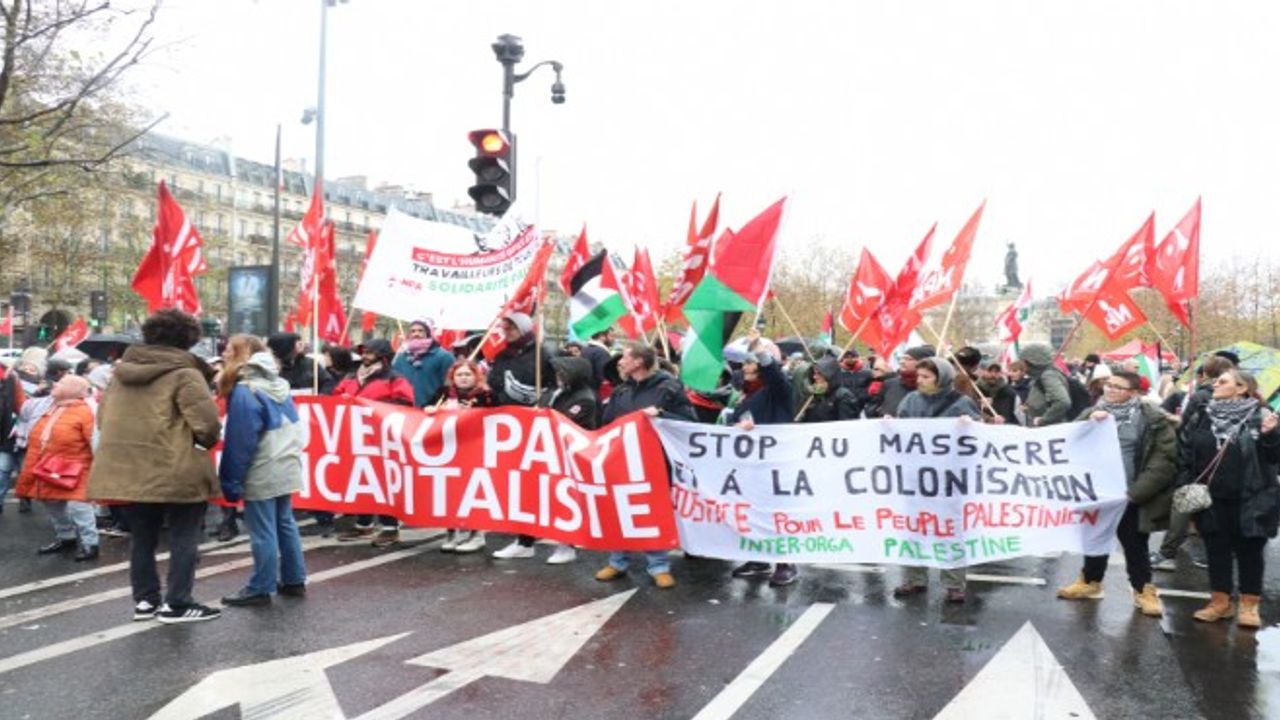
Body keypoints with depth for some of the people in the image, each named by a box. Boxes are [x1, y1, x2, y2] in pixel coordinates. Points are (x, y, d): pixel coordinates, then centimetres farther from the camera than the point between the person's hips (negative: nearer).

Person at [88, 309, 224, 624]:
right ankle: (176, 604, 5)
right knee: (183, 537, 3)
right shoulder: (184, 373, -12)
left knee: (142, 537, 17)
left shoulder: (123, 371, 12)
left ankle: (145, 600, 23)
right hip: (176, 471, -7)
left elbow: (103, 416, 18)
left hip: (129, 469, 7)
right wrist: (207, 441, 2)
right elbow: (207, 423, -19)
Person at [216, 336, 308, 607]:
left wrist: (231, 481, -10)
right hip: (286, 468, 9)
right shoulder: (279, 385, 11)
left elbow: (239, 443, -15)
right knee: (285, 524, 16)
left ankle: (260, 589, 7)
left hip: (261, 474, -9)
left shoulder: (244, 391, -14)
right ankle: (294, 580, 23)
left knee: (263, 532, -1)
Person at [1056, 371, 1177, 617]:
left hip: (1129, 497, -4)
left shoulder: (1153, 419, -9)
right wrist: (1089, 422, -21)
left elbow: (1165, 458, -13)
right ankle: (1090, 582, 33)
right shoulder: (1094, 412, 6)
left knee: (1135, 544, 7)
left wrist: (1136, 491, -17)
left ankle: (1144, 590, 23)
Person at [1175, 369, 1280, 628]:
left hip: (1250, 500, -3)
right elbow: (1184, 455, 6)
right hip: (1212, 499, 3)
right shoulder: (1200, 417, 4)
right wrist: (1184, 488, -1)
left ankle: (1249, 605, 19)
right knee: (1217, 550, 10)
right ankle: (1220, 601, 22)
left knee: (1249, 551, 8)